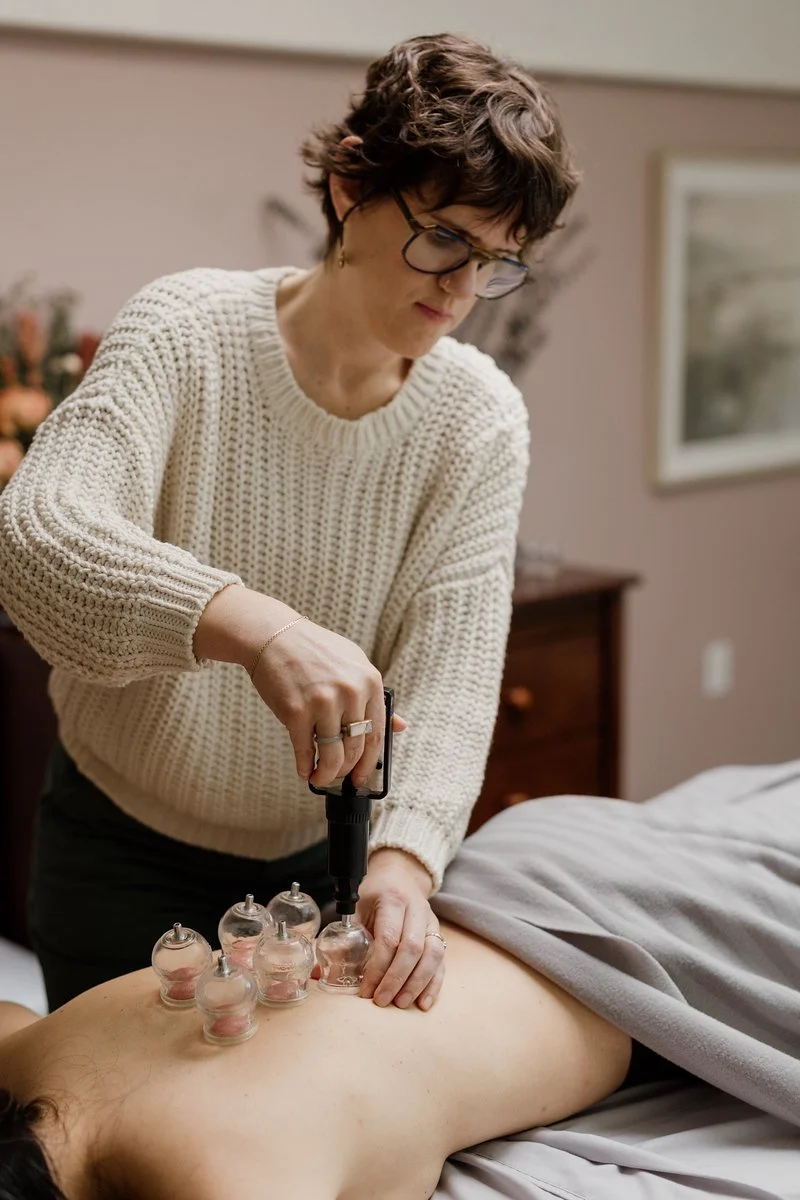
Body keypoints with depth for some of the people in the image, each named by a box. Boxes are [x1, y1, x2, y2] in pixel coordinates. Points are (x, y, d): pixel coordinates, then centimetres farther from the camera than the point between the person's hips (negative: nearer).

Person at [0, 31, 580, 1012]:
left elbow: (451, 676, -15)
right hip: (126, 860, -2)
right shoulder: (185, 333, -19)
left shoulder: (481, 422, -10)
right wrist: (257, 625, -51)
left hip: (327, 861, 2)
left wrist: (404, 859, -32)